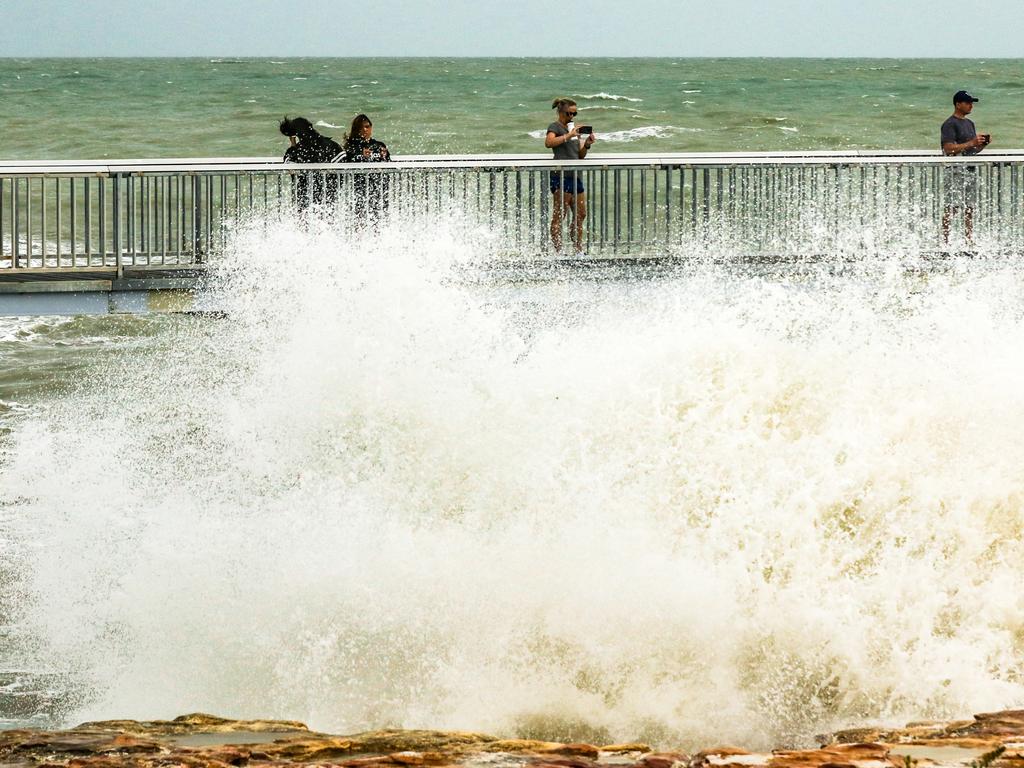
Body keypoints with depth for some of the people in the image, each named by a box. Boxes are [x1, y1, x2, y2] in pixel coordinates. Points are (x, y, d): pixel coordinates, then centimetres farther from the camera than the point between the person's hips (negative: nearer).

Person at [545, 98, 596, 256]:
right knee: (559, 216, -8)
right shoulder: (555, 127, -1)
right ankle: (558, 251, -10)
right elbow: (549, 142, -23)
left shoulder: (573, 128, 22)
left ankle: (579, 250, 17)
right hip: (561, 176, -9)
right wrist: (569, 135, -25)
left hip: (575, 175, 9)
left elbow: (580, 155, 22)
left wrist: (586, 145, 3)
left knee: (580, 215, 10)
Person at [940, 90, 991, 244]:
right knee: (951, 208, -10)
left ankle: (969, 240, 10)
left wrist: (983, 143, 2)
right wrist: (972, 143, -20)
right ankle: (945, 241, -9)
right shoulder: (950, 124, -9)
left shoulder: (969, 123, 18)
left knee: (969, 208, 7)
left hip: (970, 170, 8)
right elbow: (949, 149, -18)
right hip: (955, 171, -8)